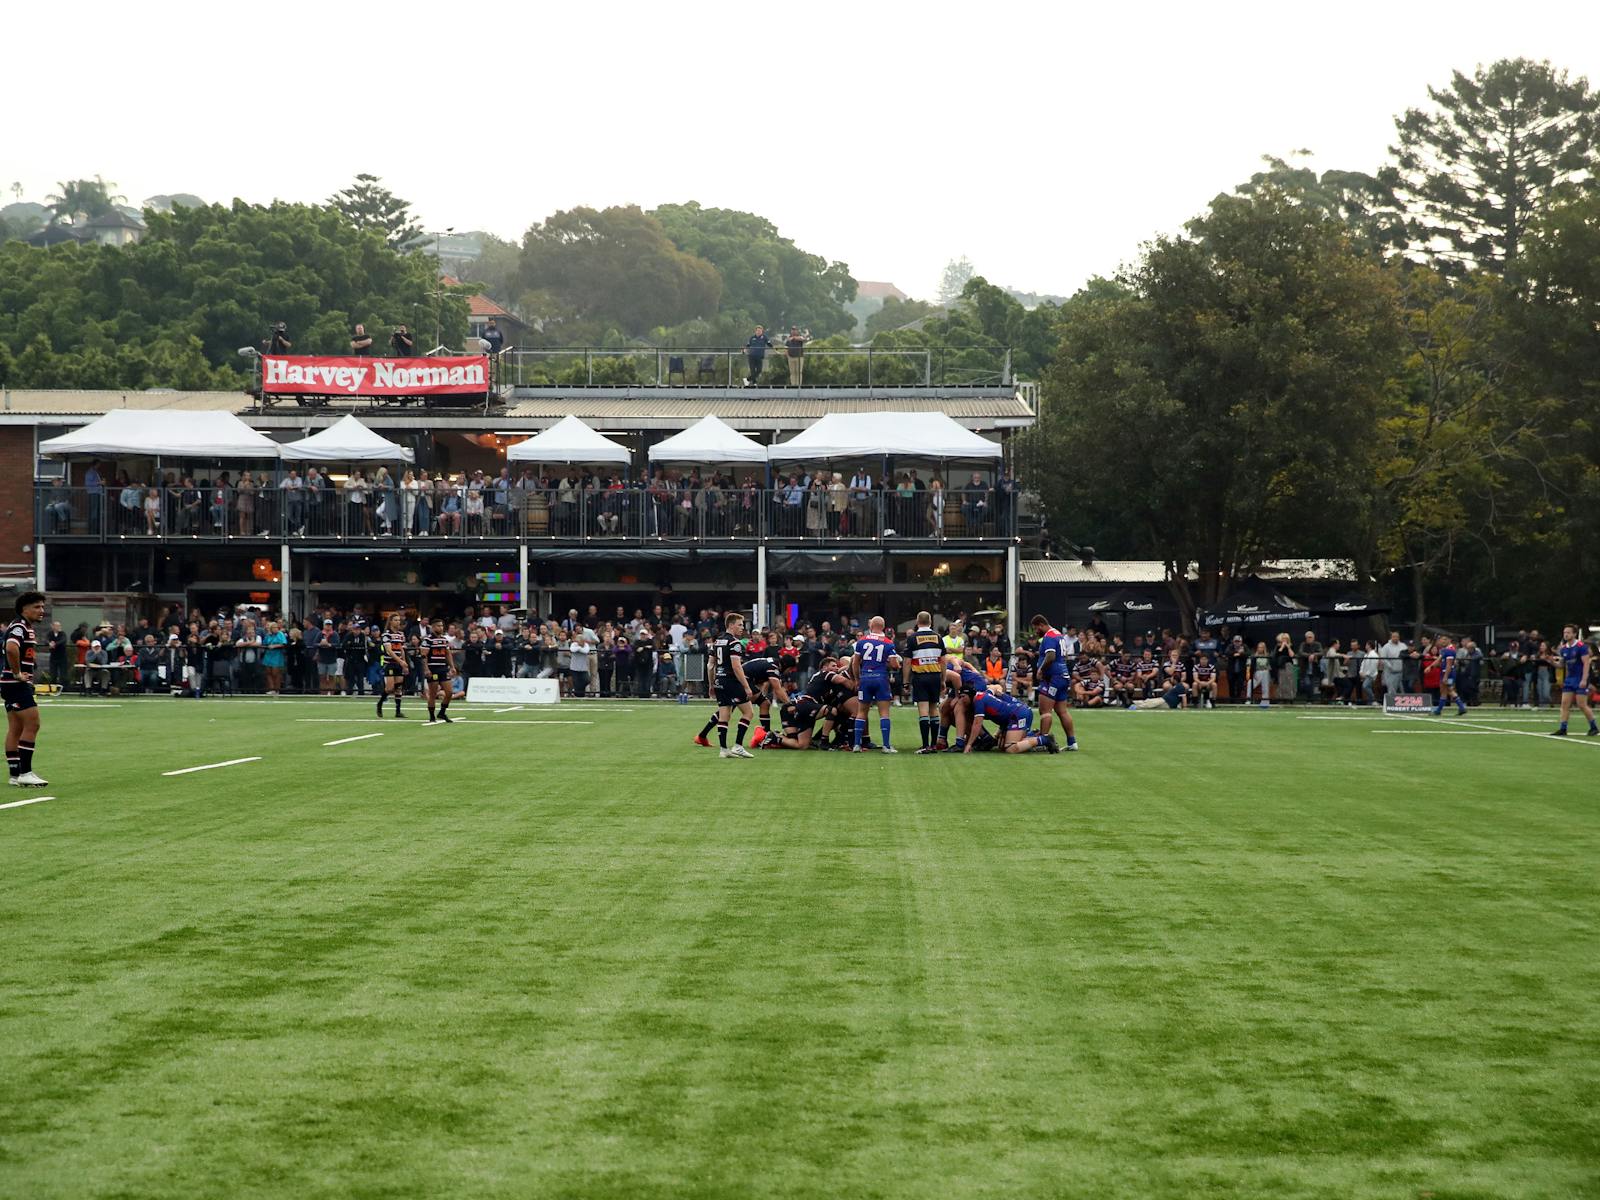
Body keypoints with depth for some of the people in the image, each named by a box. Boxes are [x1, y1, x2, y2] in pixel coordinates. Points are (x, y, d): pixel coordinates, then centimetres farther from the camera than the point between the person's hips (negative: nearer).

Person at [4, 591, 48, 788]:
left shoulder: (27, 628, 18)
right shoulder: (19, 627, -15)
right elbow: (11, 648, -34)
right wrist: (17, 674, -24)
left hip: (19, 685, 10)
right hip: (16, 684, -10)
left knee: (16, 729, 9)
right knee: (32, 724, -11)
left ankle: (15, 775, 11)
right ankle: (25, 772, -10)